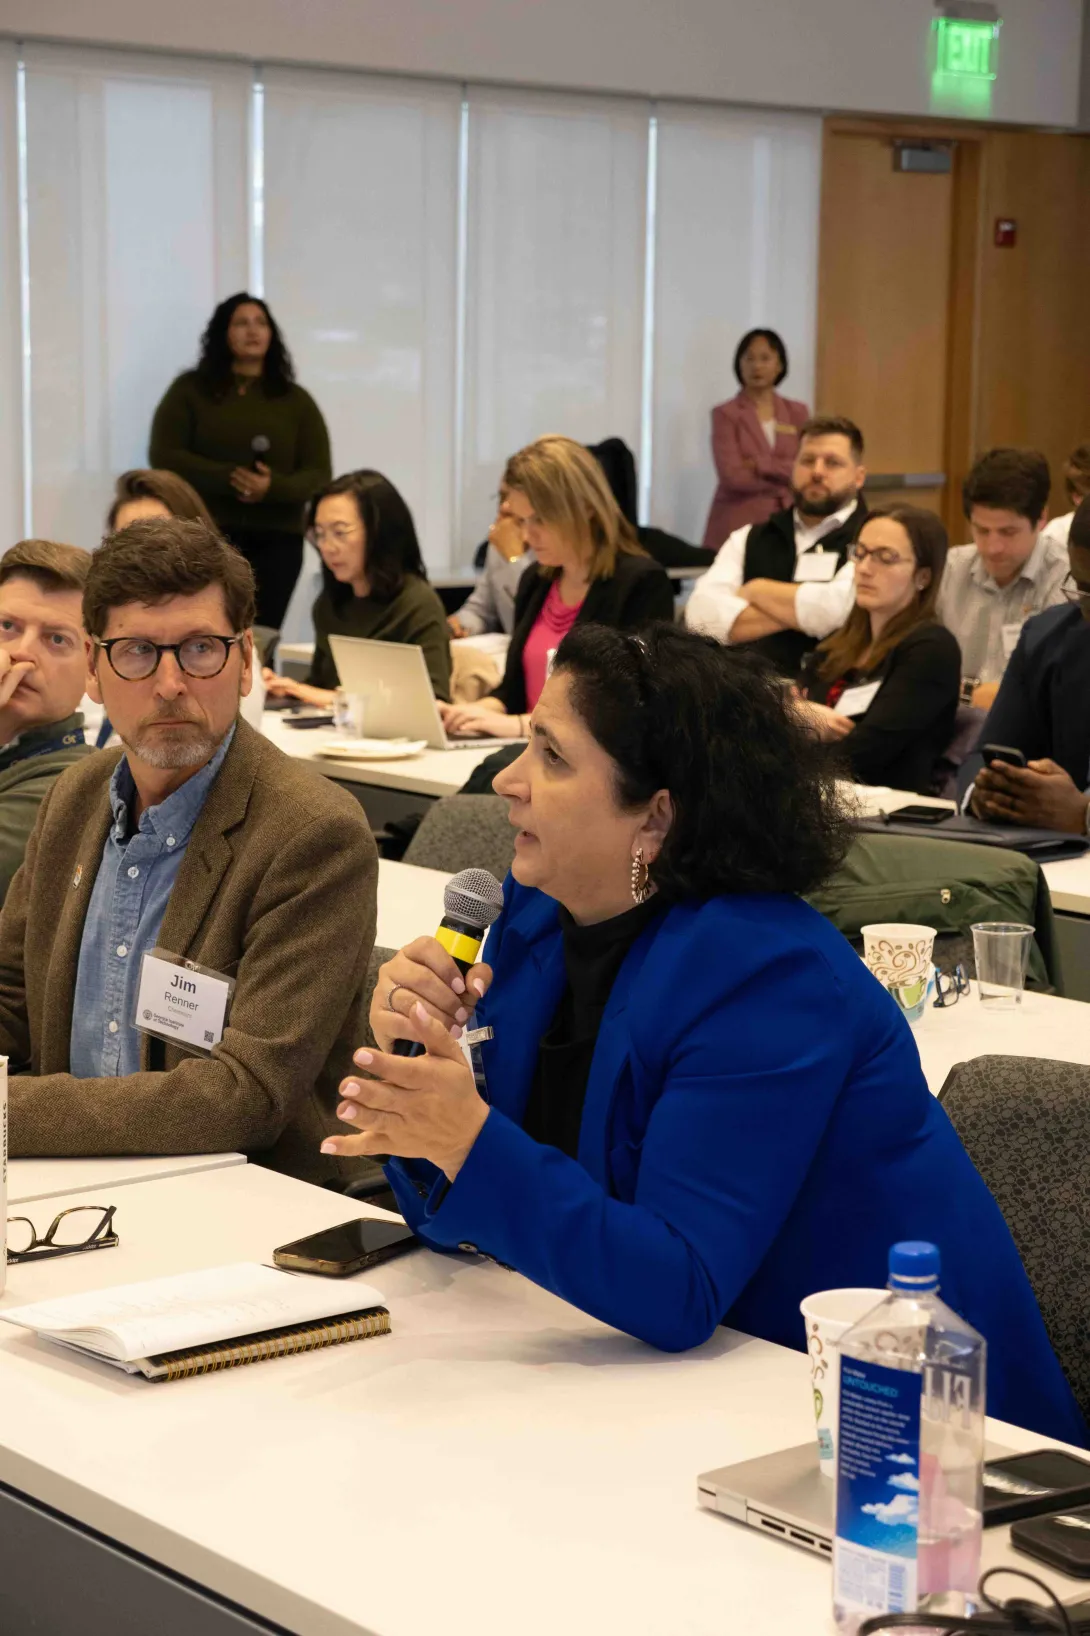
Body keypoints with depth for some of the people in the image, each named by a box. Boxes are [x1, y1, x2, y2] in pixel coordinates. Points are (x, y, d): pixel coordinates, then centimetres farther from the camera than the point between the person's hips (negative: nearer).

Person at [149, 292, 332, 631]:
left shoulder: (296, 400, 12)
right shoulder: (190, 389, 7)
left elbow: (319, 476, 5)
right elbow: (164, 456, -2)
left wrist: (274, 486, -18)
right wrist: (228, 479, -17)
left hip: (277, 539, 2)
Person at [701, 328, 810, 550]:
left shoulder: (797, 413, 12)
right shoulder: (725, 414, 1)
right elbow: (733, 476, -10)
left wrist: (761, 464, -9)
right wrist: (787, 477, -2)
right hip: (738, 526, -3)